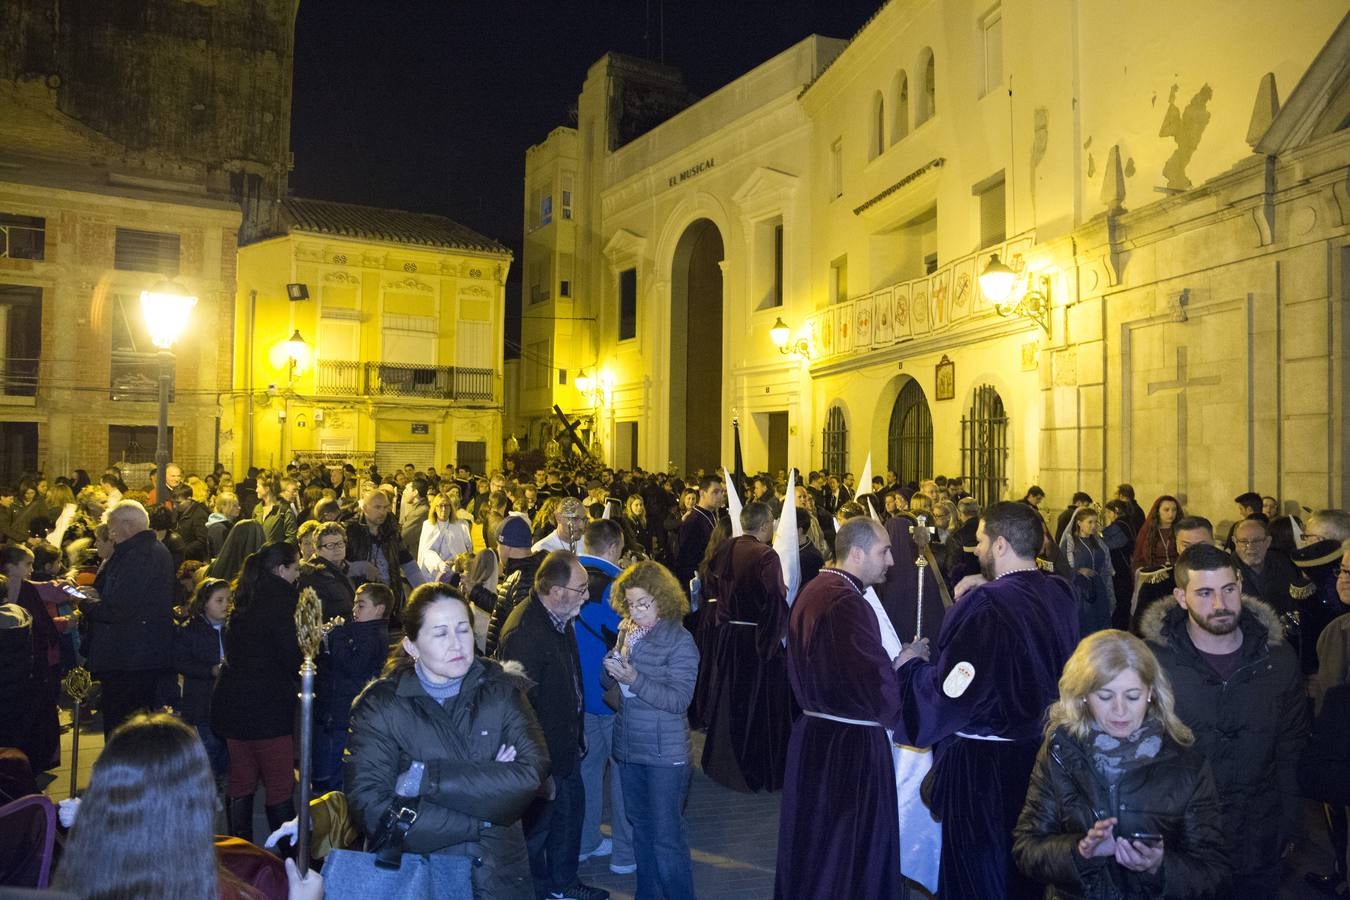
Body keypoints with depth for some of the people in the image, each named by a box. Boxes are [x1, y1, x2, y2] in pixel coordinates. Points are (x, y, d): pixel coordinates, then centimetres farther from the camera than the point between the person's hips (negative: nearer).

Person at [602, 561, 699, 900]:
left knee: (667, 835, 0)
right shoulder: (627, 630, 4)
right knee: (641, 827, 19)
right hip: (628, 745, 6)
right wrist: (612, 668, -15)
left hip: (665, 753, -6)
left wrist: (634, 678, -28)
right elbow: (608, 683, 8)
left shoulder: (680, 640, -14)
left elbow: (679, 699, -19)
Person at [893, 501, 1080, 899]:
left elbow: (948, 694, -25)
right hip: (1043, 754, 7)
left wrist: (911, 664, -7)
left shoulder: (986, 606, -26)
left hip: (983, 765, -7)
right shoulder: (1061, 594, -3)